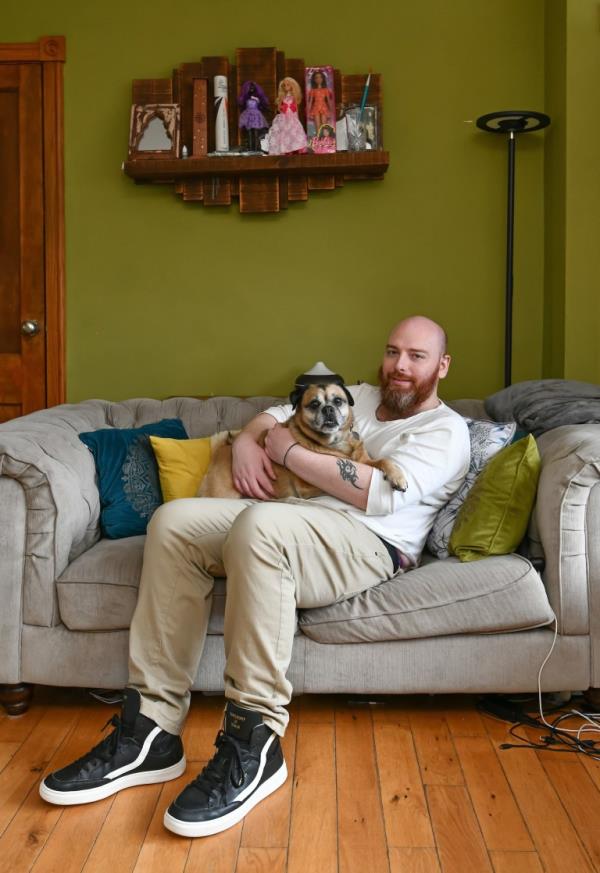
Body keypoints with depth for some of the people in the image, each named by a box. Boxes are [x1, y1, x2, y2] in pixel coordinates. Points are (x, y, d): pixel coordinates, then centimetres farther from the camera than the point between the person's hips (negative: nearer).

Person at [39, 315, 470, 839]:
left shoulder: (445, 431, 4)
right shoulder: (361, 396, 27)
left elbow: (380, 495, -14)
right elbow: (279, 413, 29)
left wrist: (289, 451, -7)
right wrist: (248, 441, 5)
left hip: (370, 543, -7)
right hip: (297, 525, 8)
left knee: (260, 525, -38)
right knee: (175, 521, -16)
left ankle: (254, 746, -30)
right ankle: (152, 732, -17)